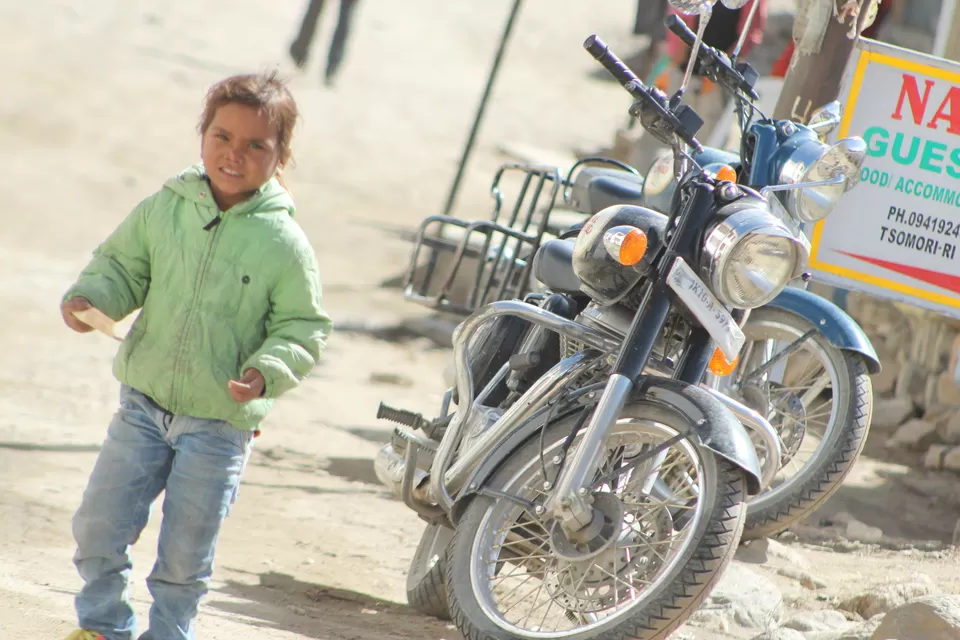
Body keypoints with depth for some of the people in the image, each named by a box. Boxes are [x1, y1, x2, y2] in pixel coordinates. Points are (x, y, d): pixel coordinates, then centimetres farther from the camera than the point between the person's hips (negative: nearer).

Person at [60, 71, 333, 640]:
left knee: (186, 551, 6)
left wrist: (268, 371, -22)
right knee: (100, 523, 5)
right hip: (144, 404, 3)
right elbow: (122, 268, 8)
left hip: (221, 422, -3)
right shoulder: (164, 209, -3)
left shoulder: (285, 243, -11)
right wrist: (89, 296, -12)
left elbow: (303, 327, -6)